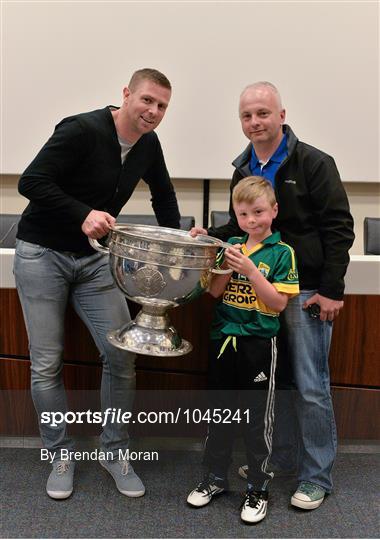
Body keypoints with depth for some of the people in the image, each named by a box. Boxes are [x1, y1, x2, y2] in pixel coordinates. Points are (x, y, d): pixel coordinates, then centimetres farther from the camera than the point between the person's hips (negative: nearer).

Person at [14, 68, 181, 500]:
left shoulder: (148, 145, 2)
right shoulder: (82, 131, -19)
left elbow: (163, 194, 18)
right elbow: (30, 182, -23)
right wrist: (82, 214, -33)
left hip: (94, 258, 5)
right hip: (41, 254, -5)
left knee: (121, 355, -3)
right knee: (47, 363, 0)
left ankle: (114, 450, 16)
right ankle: (61, 455, 20)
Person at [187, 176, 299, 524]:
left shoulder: (281, 253, -8)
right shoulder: (231, 246, 4)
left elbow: (279, 303, -13)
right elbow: (215, 292, 3)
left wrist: (250, 270, -21)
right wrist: (228, 266, -14)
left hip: (259, 345, -4)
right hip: (224, 340, 5)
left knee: (258, 418, 8)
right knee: (220, 412, 17)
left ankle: (258, 487, 26)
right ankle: (216, 478, 34)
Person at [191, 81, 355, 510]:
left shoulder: (313, 163, -7)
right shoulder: (243, 169, 11)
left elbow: (339, 229, -10)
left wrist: (331, 290, -14)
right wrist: (210, 235, 1)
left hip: (306, 292, -6)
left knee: (310, 387, 1)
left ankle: (315, 478, 16)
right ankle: (269, 458, 31)